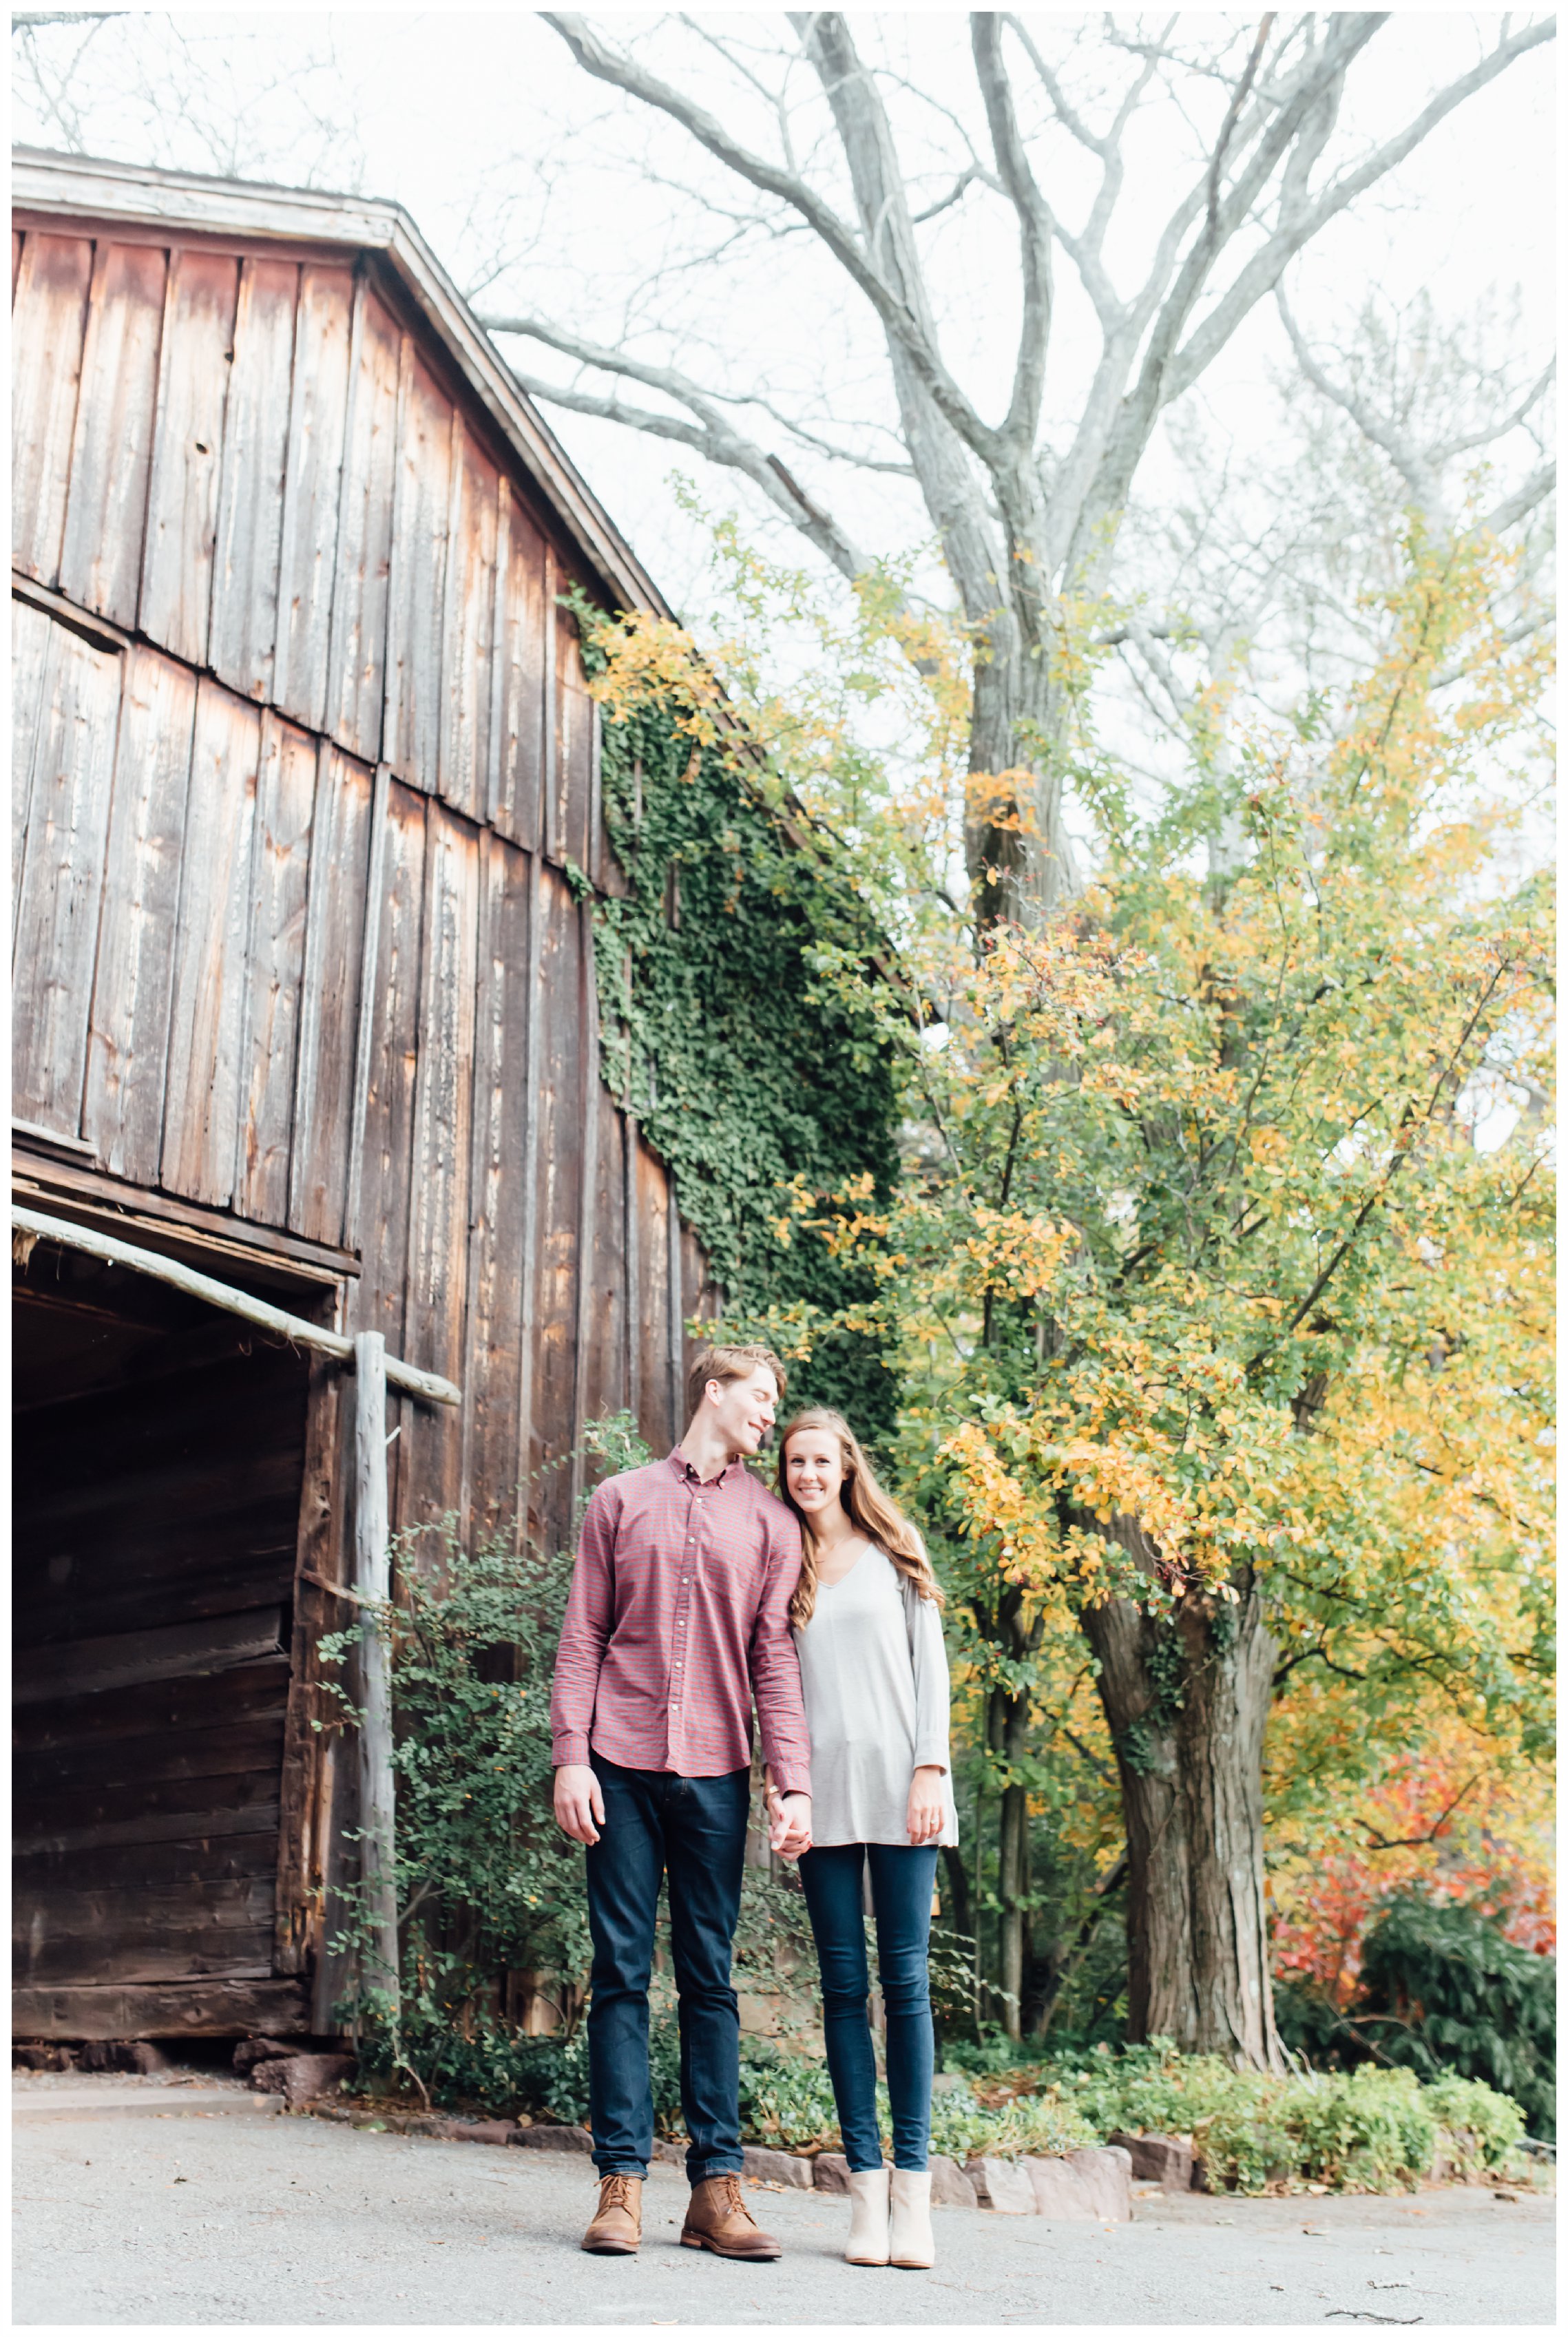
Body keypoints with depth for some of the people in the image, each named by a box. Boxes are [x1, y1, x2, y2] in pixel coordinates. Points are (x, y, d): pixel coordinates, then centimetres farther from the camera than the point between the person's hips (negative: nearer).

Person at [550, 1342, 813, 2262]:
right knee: (622, 1971, 1)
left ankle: (717, 2188, 8)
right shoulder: (621, 1500, 11)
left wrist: (793, 1784, -4)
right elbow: (583, 1638, 7)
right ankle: (622, 2184, 6)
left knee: (712, 1977, 4)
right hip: (622, 1766, -1)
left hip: (716, 1771, 1)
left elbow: (775, 1659, 5)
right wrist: (571, 1755, -3)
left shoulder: (771, 1521, 11)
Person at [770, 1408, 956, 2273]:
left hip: (895, 1781, -1)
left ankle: (912, 2187, 1)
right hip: (823, 1790, 1)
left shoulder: (894, 1553, 9)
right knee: (844, 1983, 1)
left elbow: (929, 1665, 6)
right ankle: (865, 2186, 4)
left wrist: (931, 1770, -5)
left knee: (905, 1978, -3)